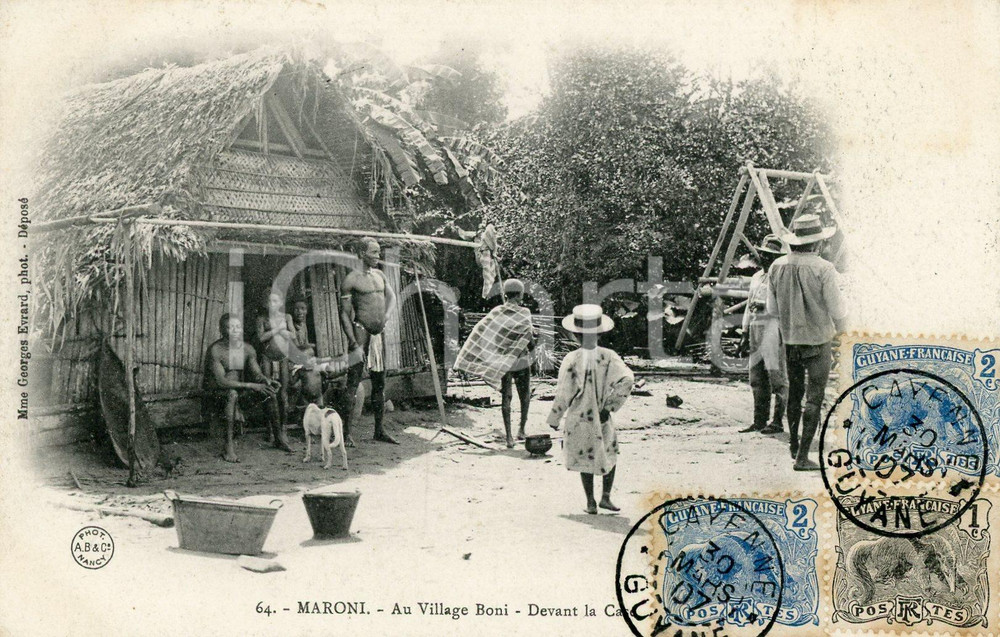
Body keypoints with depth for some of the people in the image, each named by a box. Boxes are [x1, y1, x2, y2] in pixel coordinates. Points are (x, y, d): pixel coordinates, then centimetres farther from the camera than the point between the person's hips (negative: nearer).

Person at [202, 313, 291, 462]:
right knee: (232, 393, -38)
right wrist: (251, 386, -32)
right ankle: (228, 447, -37)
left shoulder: (247, 349, 1)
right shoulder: (215, 350, -19)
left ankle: (279, 438, -1)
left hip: (238, 394, 6)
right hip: (214, 395, -6)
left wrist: (266, 380, -25)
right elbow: (221, 381, -27)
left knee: (268, 391, -10)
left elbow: (257, 374, 1)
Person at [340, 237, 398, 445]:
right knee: (353, 383, -8)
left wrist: (387, 316, -9)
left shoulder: (379, 275, 16)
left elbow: (392, 296, 13)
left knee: (380, 382, 11)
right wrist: (353, 344, -16)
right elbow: (344, 314, -9)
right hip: (360, 331, -7)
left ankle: (380, 430, 20)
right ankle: (346, 432, -6)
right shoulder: (352, 279, -6)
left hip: (378, 334, 7)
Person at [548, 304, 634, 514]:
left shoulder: (571, 360, -15)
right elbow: (626, 379, -22)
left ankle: (590, 502, 19)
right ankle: (606, 496, 14)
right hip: (601, 419, 1)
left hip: (578, 420, -1)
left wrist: (554, 419, 2)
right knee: (610, 453, 22)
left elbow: (563, 395, -12)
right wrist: (609, 407, -13)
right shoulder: (608, 356, -11)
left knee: (585, 458, 16)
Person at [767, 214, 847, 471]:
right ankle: (802, 457, -1)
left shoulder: (777, 267, -2)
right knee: (814, 398, 1)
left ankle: (793, 444, 36)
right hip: (818, 341, -5)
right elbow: (837, 310, -11)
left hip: (789, 340, 5)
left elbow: (772, 309, 7)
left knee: (794, 393, 21)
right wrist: (839, 327, 10)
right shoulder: (823, 269, -16)